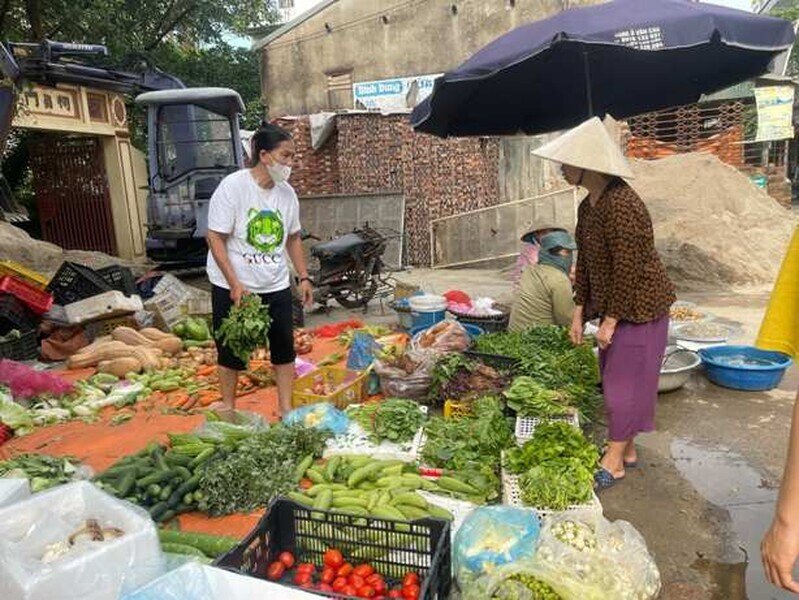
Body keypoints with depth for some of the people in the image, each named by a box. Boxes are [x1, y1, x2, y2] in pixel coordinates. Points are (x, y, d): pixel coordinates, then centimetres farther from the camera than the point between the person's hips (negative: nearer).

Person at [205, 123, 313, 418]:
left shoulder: (286, 192, 2)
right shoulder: (232, 186, -14)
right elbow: (215, 238, -15)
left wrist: (304, 277, 7)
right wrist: (235, 284, -20)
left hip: (276, 286, 5)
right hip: (233, 287, -4)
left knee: (284, 349, 7)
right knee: (231, 350, 9)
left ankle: (286, 409, 21)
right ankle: (228, 408, 29)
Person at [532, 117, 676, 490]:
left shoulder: (621, 206, -23)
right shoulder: (588, 206, 6)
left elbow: (628, 269, -23)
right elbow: (585, 263, 11)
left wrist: (609, 321, -18)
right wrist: (579, 313, 9)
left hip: (638, 307, -9)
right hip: (612, 306, 9)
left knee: (624, 380, 0)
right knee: (613, 379, 15)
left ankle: (614, 461, 14)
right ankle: (627, 450, 30)